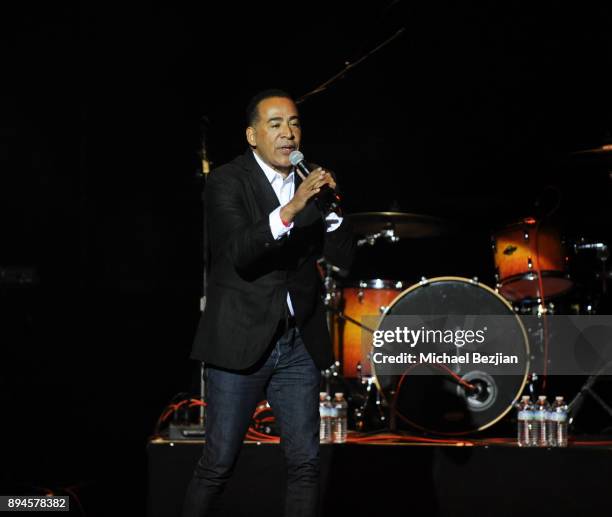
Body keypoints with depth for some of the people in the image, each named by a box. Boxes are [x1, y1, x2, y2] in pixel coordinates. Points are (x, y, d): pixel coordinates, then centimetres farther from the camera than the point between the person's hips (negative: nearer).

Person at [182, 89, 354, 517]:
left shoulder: (311, 182, 9)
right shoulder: (227, 181, -6)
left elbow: (344, 257, 4)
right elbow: (239, 252, -21)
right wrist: (290, 209, -33)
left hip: (300, 345, 5)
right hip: (241, 342, -4)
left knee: (306, 463, 5)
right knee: (218, 465, 1)